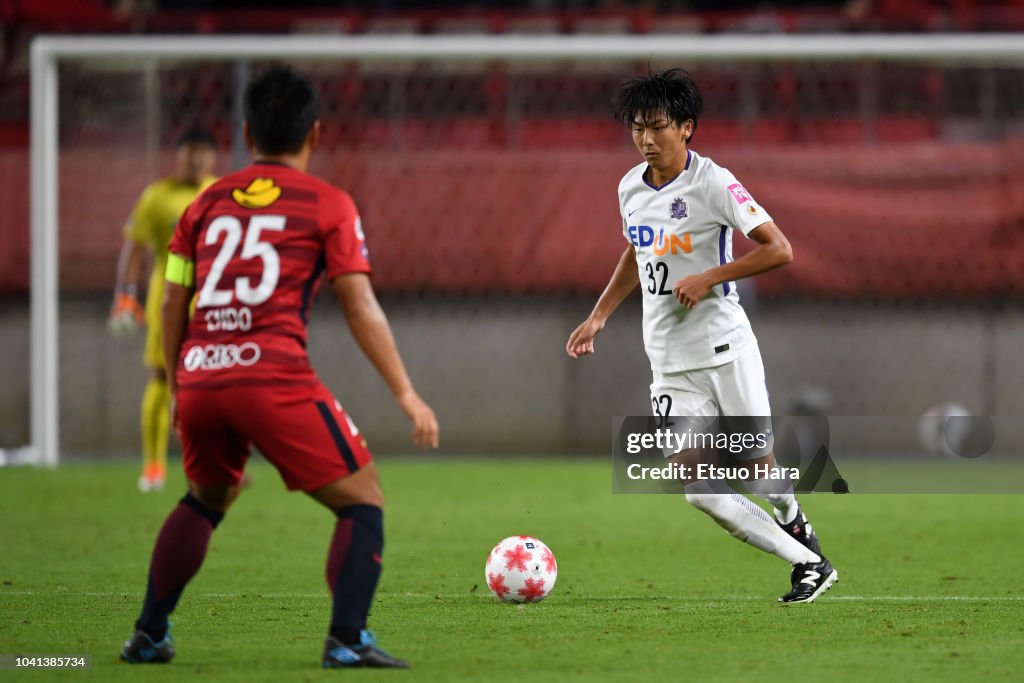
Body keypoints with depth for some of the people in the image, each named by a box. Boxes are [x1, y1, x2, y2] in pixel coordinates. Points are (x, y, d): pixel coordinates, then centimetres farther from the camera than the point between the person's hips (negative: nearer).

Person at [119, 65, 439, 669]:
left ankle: (149, 635, 28)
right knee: (362, 503, 4)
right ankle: (348, 639, -13)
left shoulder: (208, 203, 19)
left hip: (200, 379, 5)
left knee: (206, 500, 31)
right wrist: (407, 394, 2)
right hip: (276, 377, -5)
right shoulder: (328, 205, 7)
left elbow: (173, 307, 19)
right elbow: (361, 307, 0)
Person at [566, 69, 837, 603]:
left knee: (756, 464, -3)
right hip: (669, 361, 5)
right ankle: (808, 563, 0)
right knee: (694, 486, -9)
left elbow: (779, 249, -15)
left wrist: (709, 278, -21)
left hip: (725, 349, -5)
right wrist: (599, 316, 21)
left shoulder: (712, 183, -12)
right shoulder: (630, 187, 8)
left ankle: (794, 523, 34)